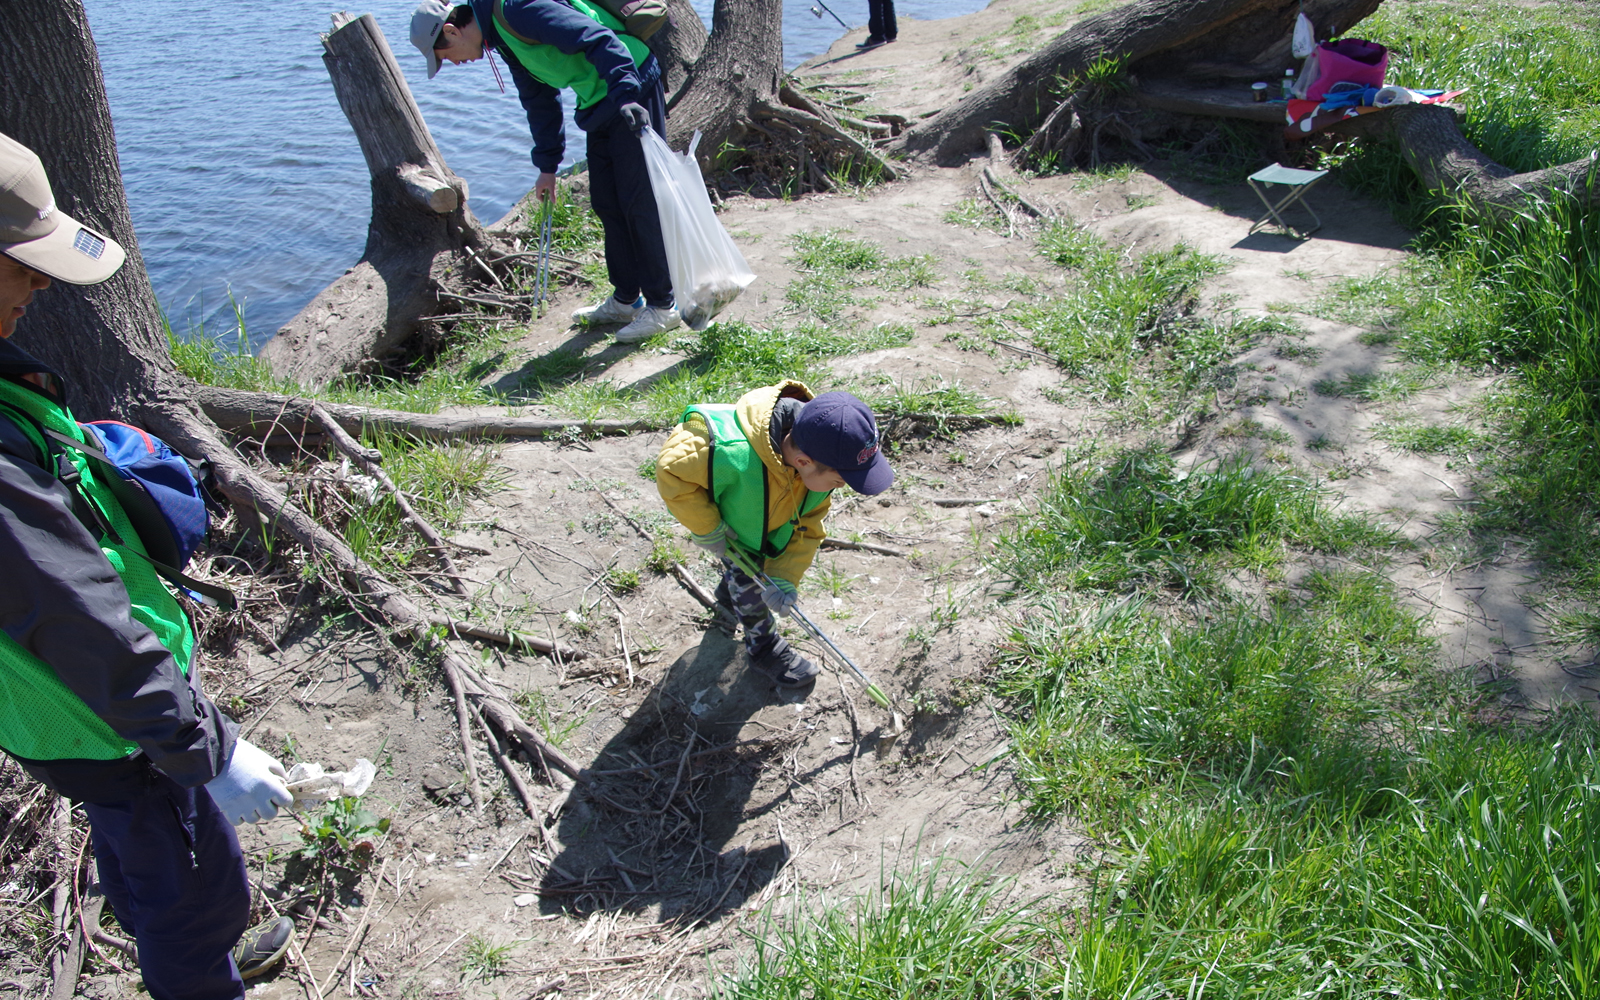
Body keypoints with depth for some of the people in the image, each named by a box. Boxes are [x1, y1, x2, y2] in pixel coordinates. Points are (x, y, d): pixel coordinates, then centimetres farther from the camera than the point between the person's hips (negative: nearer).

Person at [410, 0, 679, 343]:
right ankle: (626, 300, 23)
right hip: (600, 103, 10)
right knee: (606, 203, 13)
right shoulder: (500, 33, 13)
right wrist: (547, 165, 26)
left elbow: (598, 39, -27)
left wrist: (626, 95, -35)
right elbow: (539, 99, 24)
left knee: (640, 204, -6)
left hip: (633, 93, -10)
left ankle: (663, 306, 3)